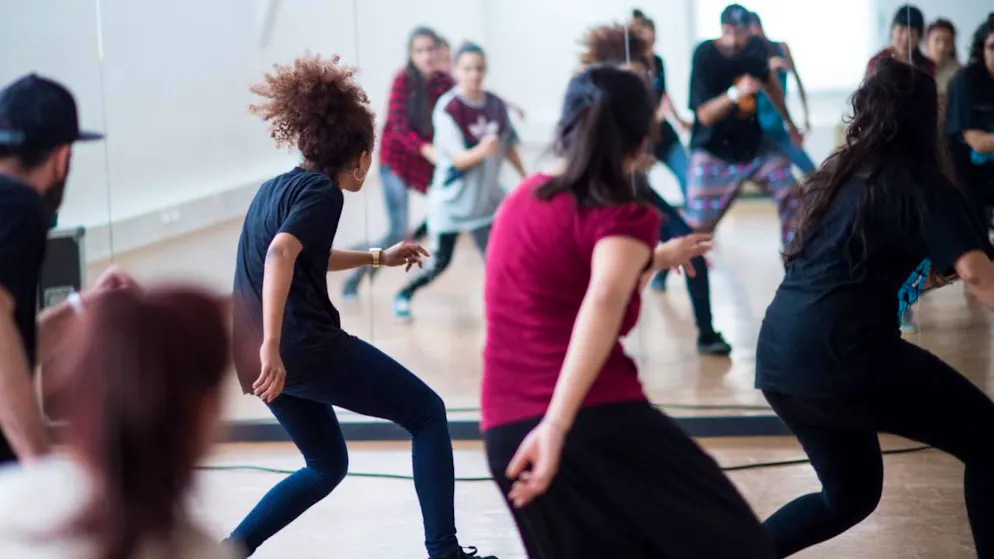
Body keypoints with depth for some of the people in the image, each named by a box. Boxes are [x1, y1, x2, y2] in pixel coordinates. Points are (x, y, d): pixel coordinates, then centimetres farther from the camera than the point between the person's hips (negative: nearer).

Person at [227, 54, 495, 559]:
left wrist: (377, 258, 40)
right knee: (427, 413, 7)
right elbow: (280, 255, -27)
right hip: (306, 347, -9)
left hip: (254, 357, 9)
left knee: (326, 465, 25)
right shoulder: (323, 193, -9)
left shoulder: (276, 187, 16)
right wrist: (272, 346, -34)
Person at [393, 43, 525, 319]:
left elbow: (509, 147, 11)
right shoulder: (447, 108, -18)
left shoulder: (496, 105, -4)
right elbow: (458, 159, -22)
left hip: (486, 199, 3)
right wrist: (482, 151, -42)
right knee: (439, 263, 8)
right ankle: (404, 294, 33)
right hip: (450, 199, -3)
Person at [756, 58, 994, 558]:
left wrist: (928, 273, 33)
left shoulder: (841, 175, 21)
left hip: (779, 353, 8)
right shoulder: (920, 181, 0)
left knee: (851, 494, 25)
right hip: (842, 352, -8)